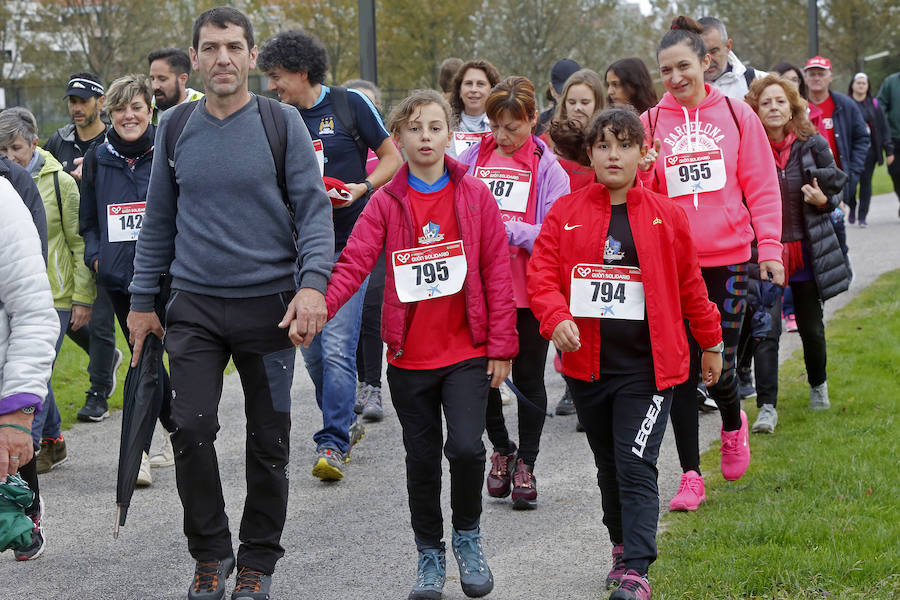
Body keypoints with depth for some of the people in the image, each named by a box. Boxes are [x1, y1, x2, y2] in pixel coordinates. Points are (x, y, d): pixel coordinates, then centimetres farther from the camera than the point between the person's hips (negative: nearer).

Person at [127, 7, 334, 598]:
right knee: (191, 428, -11)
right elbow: (159, 220, 14)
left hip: (269, 304, -2)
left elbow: (315, 210, -5)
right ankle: (210, 552, 8)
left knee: (269, 442, 5)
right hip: (195, 305, 2)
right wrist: (143, 300, 11)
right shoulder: (175, 127, 6)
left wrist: (312, 284, -20)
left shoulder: (283, 123, -2)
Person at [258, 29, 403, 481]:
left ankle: (333, 443, -10)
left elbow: (393, 156, 3)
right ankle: (345, 423, 27)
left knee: (337, 346, -13)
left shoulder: (349, 104, -2)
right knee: (311, 349, 8)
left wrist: (363, 187, -13)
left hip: (347, 244, -5)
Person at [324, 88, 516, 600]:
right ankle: (431, 556, 26)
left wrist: (502, 345, -2)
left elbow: (497, 271, 2)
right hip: (409, 355, 2)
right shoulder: (386, 203, 2)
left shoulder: (474, 195, 1)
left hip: (467, 351, -1)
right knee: (422, 457, 9)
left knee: (466, 446, -16)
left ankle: (468, 533, 11)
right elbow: (354, 263, -9)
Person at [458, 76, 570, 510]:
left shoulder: (548, 169, -2)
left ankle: (525, 464, 18)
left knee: (528, 378, 6)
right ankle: (501, 449, 30)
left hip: (530, 292, -3)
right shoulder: (471, 159, 6)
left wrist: (508, 229, -21)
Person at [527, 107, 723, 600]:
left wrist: (711, 342, 17)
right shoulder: (565, 213, 2)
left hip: (646, 365, -2)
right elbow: (541, 274, -3)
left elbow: (689, 284, 10)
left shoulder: (665, 216, 1)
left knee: (637, 465, -10)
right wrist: (556, 318, -22)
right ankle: (622, 545, 37)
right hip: (586, 362, 3)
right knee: (608, 463, 17)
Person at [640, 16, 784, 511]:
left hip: (727, 258, -1)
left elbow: (762, 186, 5)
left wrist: (770, 247, -3)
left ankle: (733, 425, 35)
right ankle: (690, 476, 9)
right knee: (680, 368, 0)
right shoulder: (651, 122, 4)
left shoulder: (735, 115, 3)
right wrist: (642, 172, -15)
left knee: (719, 365, -1)